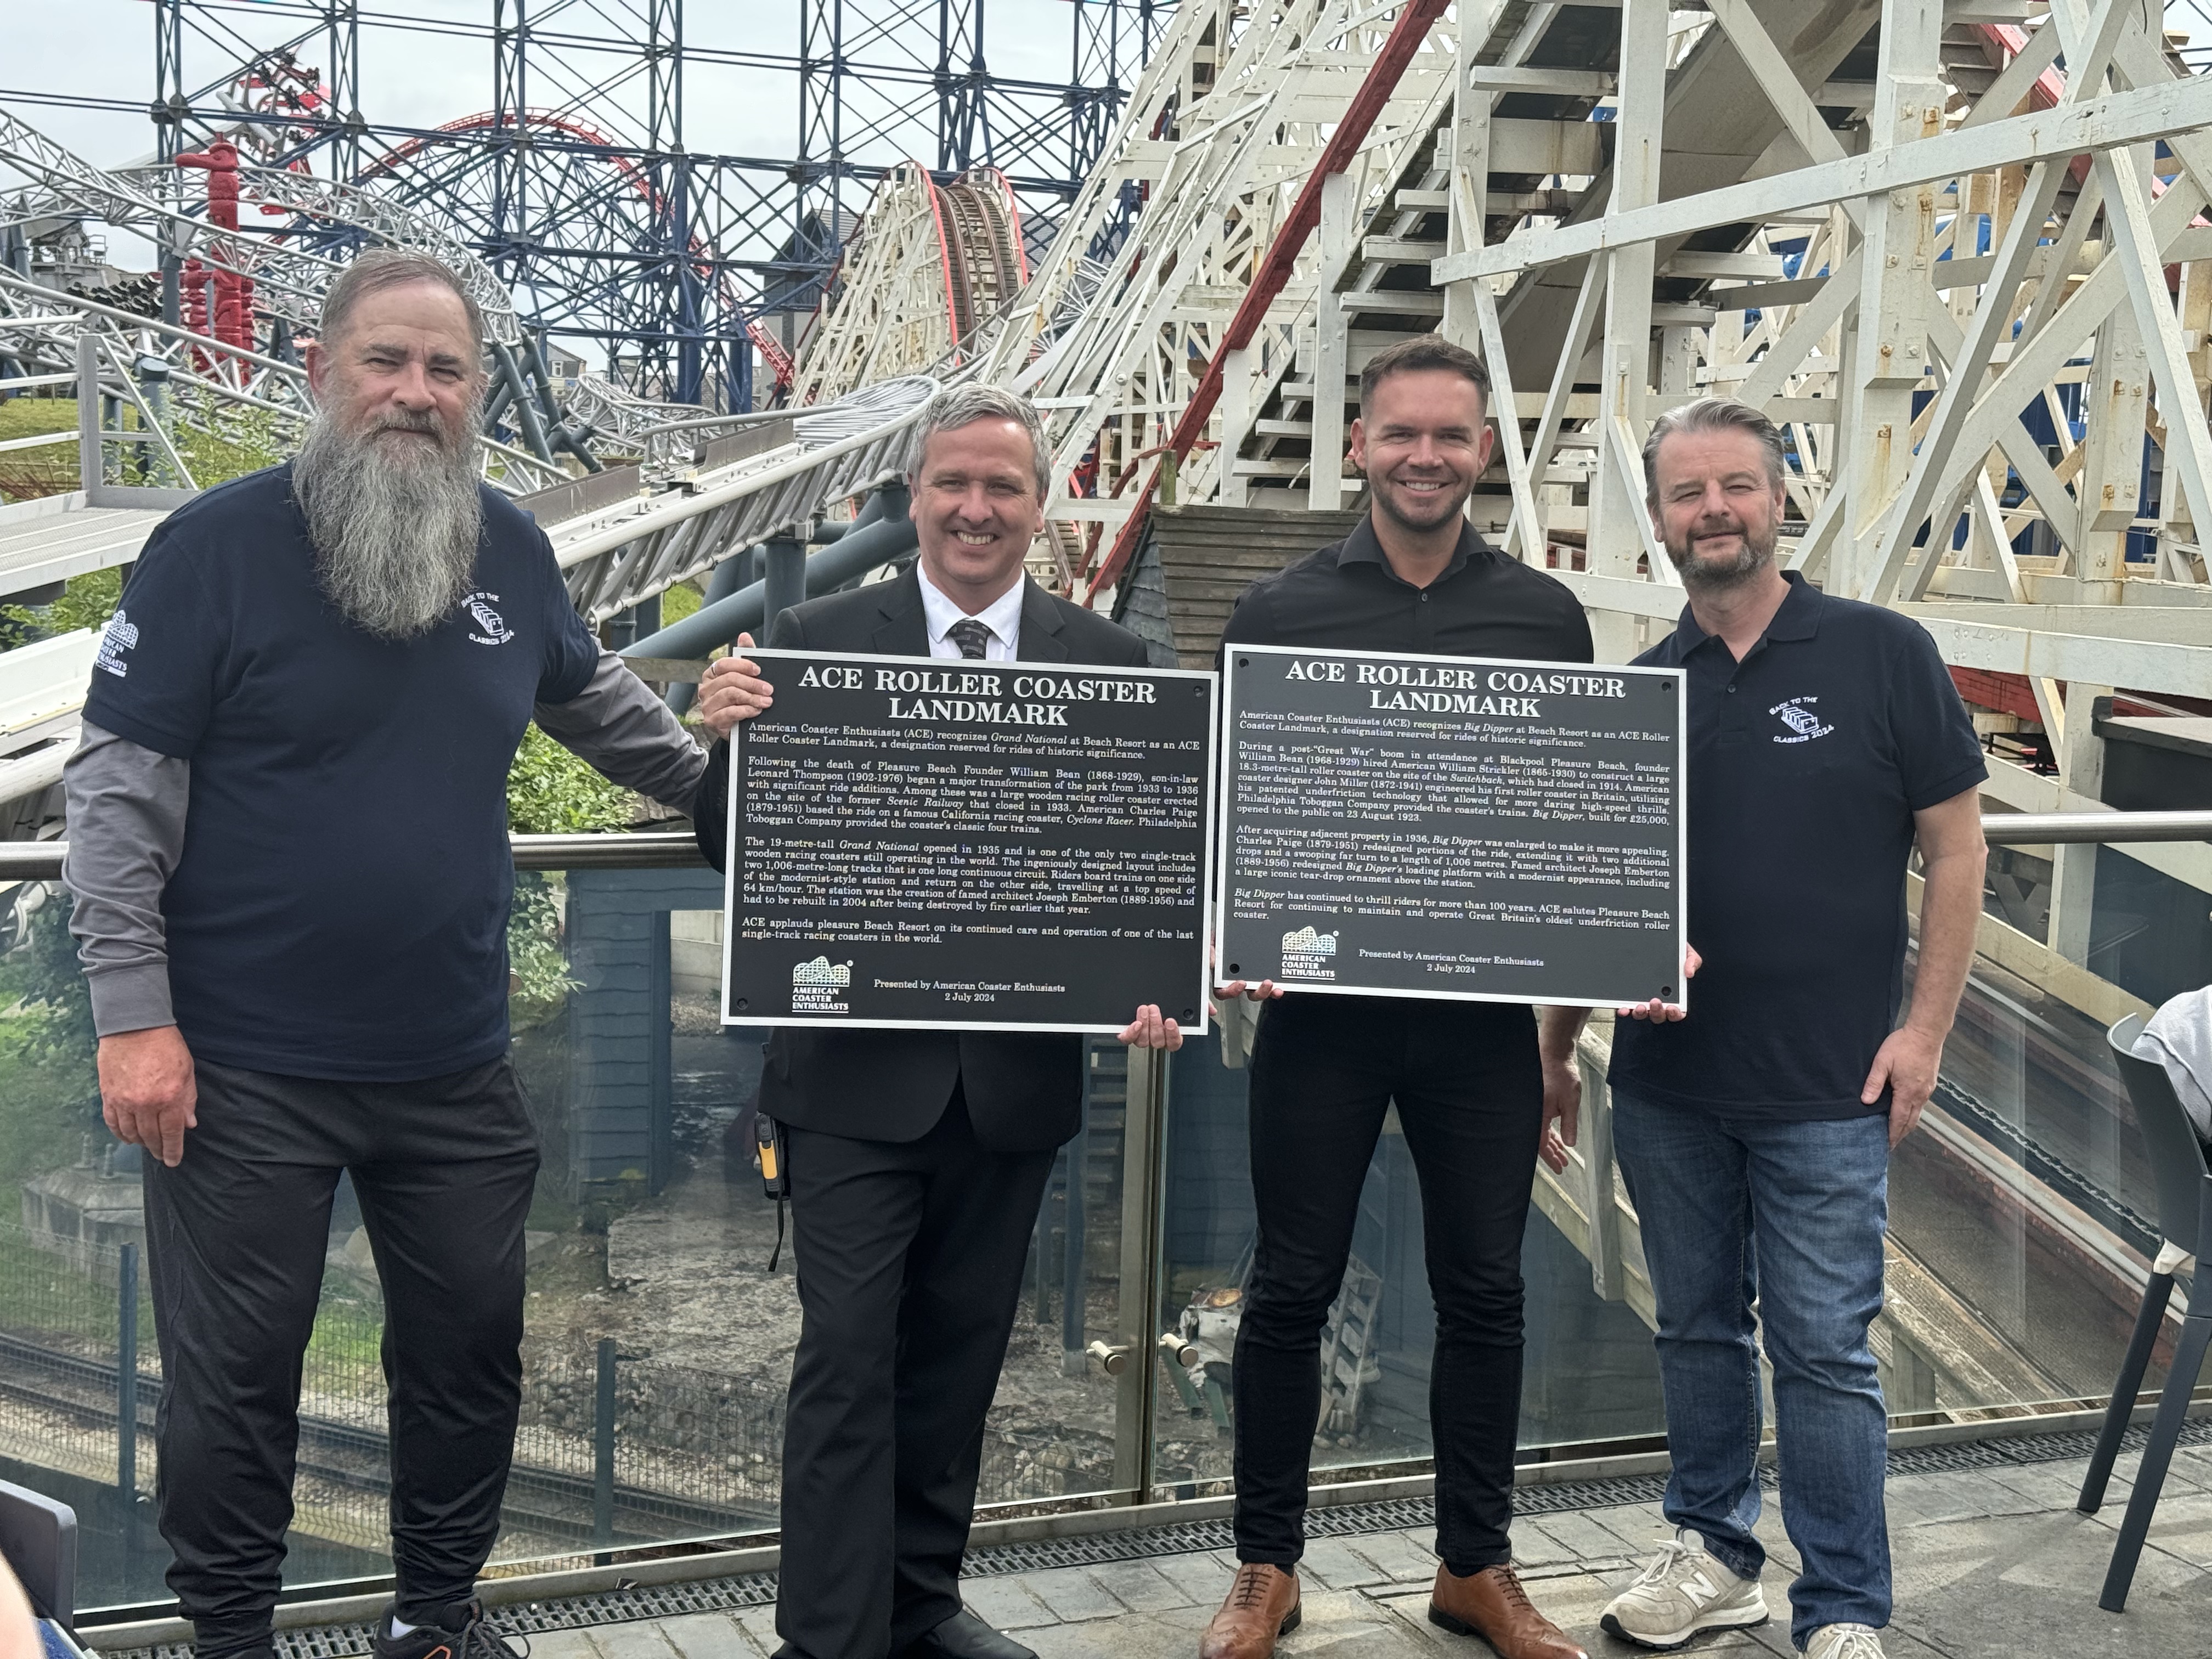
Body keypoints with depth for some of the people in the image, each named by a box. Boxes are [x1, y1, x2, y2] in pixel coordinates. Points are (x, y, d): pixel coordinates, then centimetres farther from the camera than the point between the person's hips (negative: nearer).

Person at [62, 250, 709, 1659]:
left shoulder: (511, 550, 4)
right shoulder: (218, 548, -10)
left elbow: (592, 694, 25)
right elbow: (116, 792, -10)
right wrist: (134, 1016, -15)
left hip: (456, 1066, 5)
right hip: (245, 1070, -4)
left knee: (471, 1356, 15)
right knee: (234, 1380, 7)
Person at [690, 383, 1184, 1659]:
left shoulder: (1109, 662, 3)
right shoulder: (816, 642, -3)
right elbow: (739, 851, -3)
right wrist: (727, 737, -23)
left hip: (1016, 1071, 3)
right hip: (857, 1071, -3)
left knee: (960, 1353, 16)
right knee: (848, 1353, -2)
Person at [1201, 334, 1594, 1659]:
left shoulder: (1546, 618, 6)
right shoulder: (1279, 613, 2)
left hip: (1486, 1006, 1)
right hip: (1322, 1004, -1)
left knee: (1484, 1291, 10)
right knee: (1292, 1291, 7)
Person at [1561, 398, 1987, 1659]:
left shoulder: (1883, 655, -6)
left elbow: (1956, 845, -3)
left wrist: (1924, 1029, -8)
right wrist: (1558, 1037, 9)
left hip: (1827, 1093, -4)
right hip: (1669, 1087, 4)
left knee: (1824, 1352, 2)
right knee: (1698, 1328, 16)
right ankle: (1715, 1553, 33)